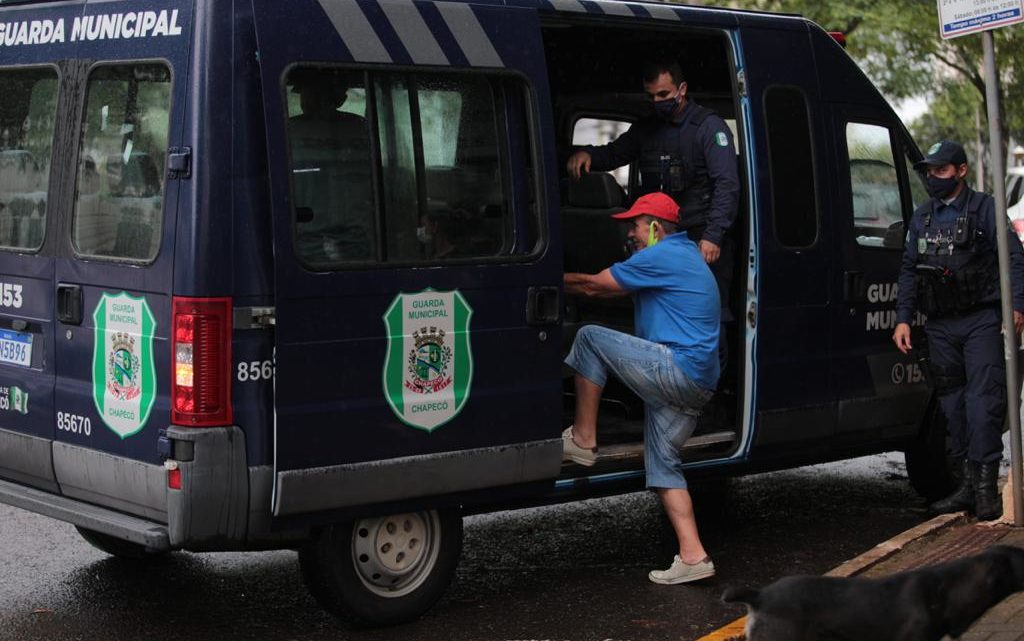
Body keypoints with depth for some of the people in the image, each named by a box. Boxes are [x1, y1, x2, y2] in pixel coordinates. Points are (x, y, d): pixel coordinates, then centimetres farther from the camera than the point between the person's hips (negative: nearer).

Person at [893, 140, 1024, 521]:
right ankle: (968, 483, 13)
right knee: (953, 404, 7)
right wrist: (903, 318, 11)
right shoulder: (922, 218, 17)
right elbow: (909, 271, 20)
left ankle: (986, 486, -12)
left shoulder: (984, 209, 1)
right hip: (940, 327, 6)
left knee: (983, 401, -11)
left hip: (981, 321, -6)